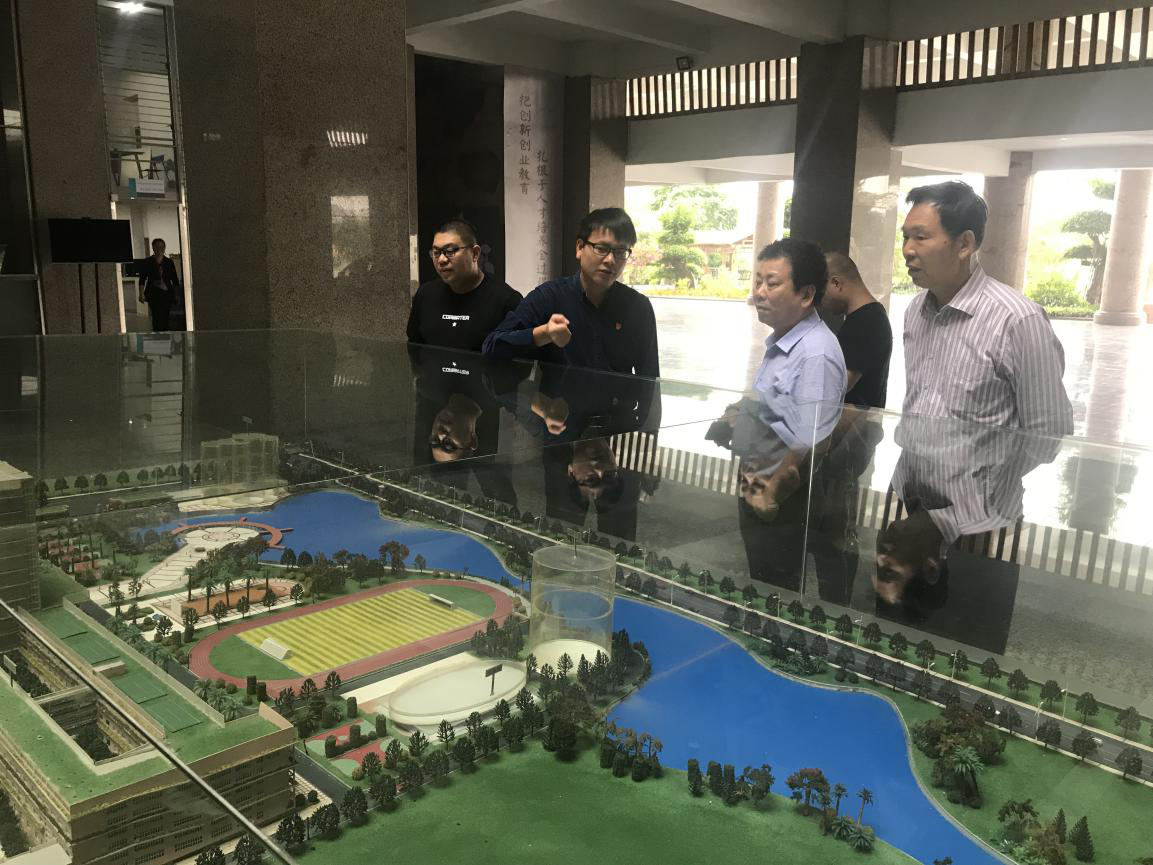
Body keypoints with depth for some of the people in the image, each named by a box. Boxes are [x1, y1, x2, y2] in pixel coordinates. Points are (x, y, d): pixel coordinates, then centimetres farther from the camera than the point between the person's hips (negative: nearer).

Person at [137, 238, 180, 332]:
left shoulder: (169, 262, 11)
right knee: (157, 316, -14)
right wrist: (141, 294, -6)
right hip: (153, 294, -2)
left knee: (165, 317, -1)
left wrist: (177, 295, 8)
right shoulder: (147, 262, 6)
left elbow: (175, 280, 13)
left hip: (167, 293, 2)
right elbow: (142, 279, 4)